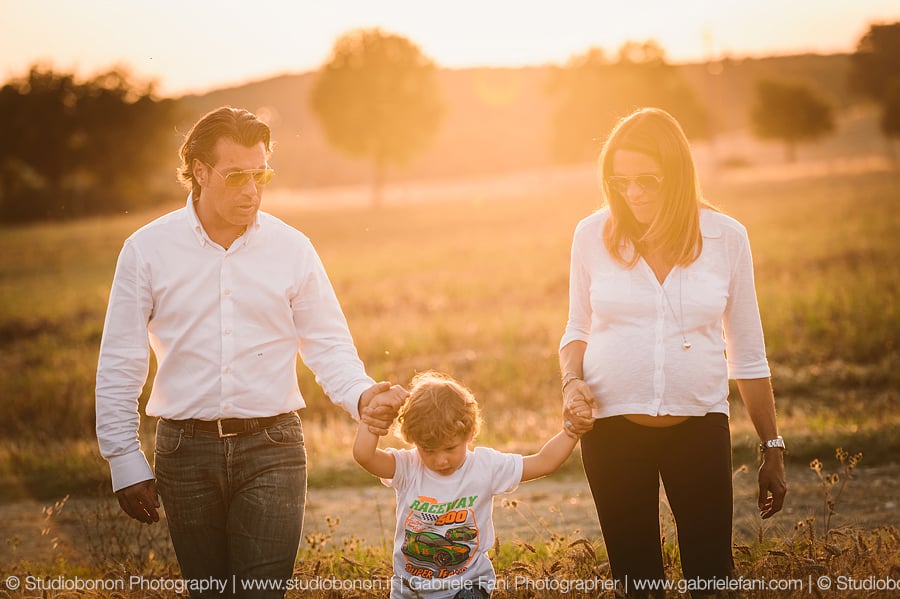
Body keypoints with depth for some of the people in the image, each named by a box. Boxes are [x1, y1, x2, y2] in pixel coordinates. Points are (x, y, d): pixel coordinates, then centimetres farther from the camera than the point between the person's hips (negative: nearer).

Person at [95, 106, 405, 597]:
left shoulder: (292, 249, 2)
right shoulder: (147, 250, 0)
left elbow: (328, 347, 2)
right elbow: (119, 365, 3)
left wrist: (362, 397, -19)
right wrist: (125, 463, 1)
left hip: (271, 450, 0)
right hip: (186, 450, 1)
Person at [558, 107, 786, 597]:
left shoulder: (726, 238, -2)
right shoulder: (593, 235, -2)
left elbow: (748, 355, 5)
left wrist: (772, 449, 7)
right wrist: (572, 382, -8)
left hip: (699, 423, 0)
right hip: (612, 426, 1)